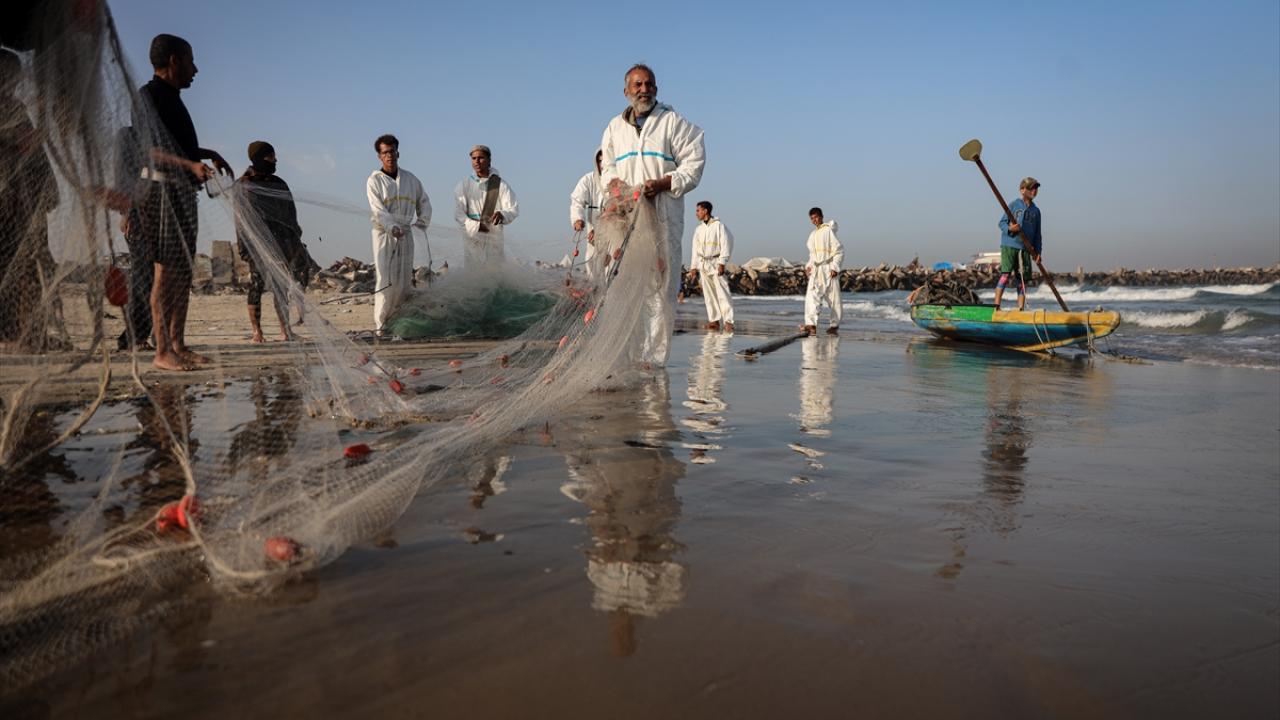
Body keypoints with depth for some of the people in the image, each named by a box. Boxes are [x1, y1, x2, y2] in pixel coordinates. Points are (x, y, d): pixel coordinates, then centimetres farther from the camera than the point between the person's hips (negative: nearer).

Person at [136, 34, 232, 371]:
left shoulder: (172, 98, 21)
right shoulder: (148, 96, -7)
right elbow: (150, 149, -17)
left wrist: (208, 153, 21)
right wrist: (192, 165, -29)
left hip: (183, 190, 9)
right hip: (162, 188, -9)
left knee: (183, 271, 8)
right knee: (167, 270, -10)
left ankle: (178, 345, 12)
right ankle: (162, 351, -8)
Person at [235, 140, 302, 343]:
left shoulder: (279, 184, 15)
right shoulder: (243, 185, 2)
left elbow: (290, 215, 16)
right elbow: (242, 219, 0)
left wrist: (295, 242, 10)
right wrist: (244, 247, -8)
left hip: (280, 243, 4)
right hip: (257, 244, -4)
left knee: (281, 287, 1)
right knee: (257, 284, -5)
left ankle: (285, 330, 3)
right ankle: (257, 331, -2)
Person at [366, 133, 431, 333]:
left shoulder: (410, 178, 12)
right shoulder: (375, 180, -1)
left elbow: (424, 202, 24)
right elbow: (378, 209, -13)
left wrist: (423, 222, 12)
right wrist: (392, 227, -27)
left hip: (406, 234, 4)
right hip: (384, 234, -4)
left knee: (404, 281, 4)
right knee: (385, 280, -10)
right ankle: (380, 324, -6)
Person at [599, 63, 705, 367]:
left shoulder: (674, 122, 6)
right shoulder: (615, 127, 20)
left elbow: (694, 162, 1)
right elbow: (606, 165, 25)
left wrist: (663, 183, -14)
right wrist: (613, 182, 1)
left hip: (662, 216, -4)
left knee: (661, 288, -8)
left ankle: (654, 356, -3)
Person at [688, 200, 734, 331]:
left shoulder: (719, 225, -4)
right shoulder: (698, 229, 12)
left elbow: (725, 245, -7)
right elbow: (695, 248, 15)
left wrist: (722, 263, -14)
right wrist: (693, 266, 9)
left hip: (716, 262, -6)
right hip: (703, 263, 6)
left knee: (723, 293, -10)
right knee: (708, 294, 5)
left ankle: (728, 321, -11)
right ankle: (714, 320, 8)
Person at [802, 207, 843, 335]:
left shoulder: (829, 231, -5)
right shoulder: (812, 235, 17)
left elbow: (839, 251, -8)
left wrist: (835, 267, -15)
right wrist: (808, 266, 9)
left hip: (828, 268, -6)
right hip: (816, 270, 6)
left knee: (833, 298, 3)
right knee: (811, 296, -12)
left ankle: (835, 325, 15)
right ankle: (811, 324, -21)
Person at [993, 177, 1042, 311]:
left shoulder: (1036, 210, 14)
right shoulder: (1014, 205, 1)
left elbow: (1037, 234, 17)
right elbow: (1002, 222, 0)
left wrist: (1037, 252, 9)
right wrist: (1009, 228, -22)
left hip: (1026, 248, 5)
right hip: (1009, 245, -5)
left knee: (1023, 279, 6)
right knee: (1005, 275, -14)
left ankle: (1020, 309, 10)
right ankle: (996, 306, -14)